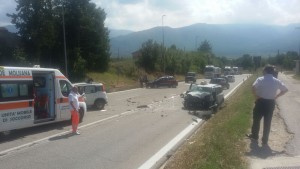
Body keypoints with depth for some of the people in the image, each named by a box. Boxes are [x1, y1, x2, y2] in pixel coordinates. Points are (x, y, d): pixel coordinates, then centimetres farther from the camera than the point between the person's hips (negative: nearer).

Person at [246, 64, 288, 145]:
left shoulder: (260, 79, -10)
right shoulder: (277, 81, 2)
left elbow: (253, 87, -27)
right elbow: (285, 90, 8)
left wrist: (256, 95, -13)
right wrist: (276, 96, 7)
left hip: (261, 102, -3)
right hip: (271, 103, 3)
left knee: (256, 120, 16)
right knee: (267, 122, 11)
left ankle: (254, 136, 31)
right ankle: (265, 140, 19)